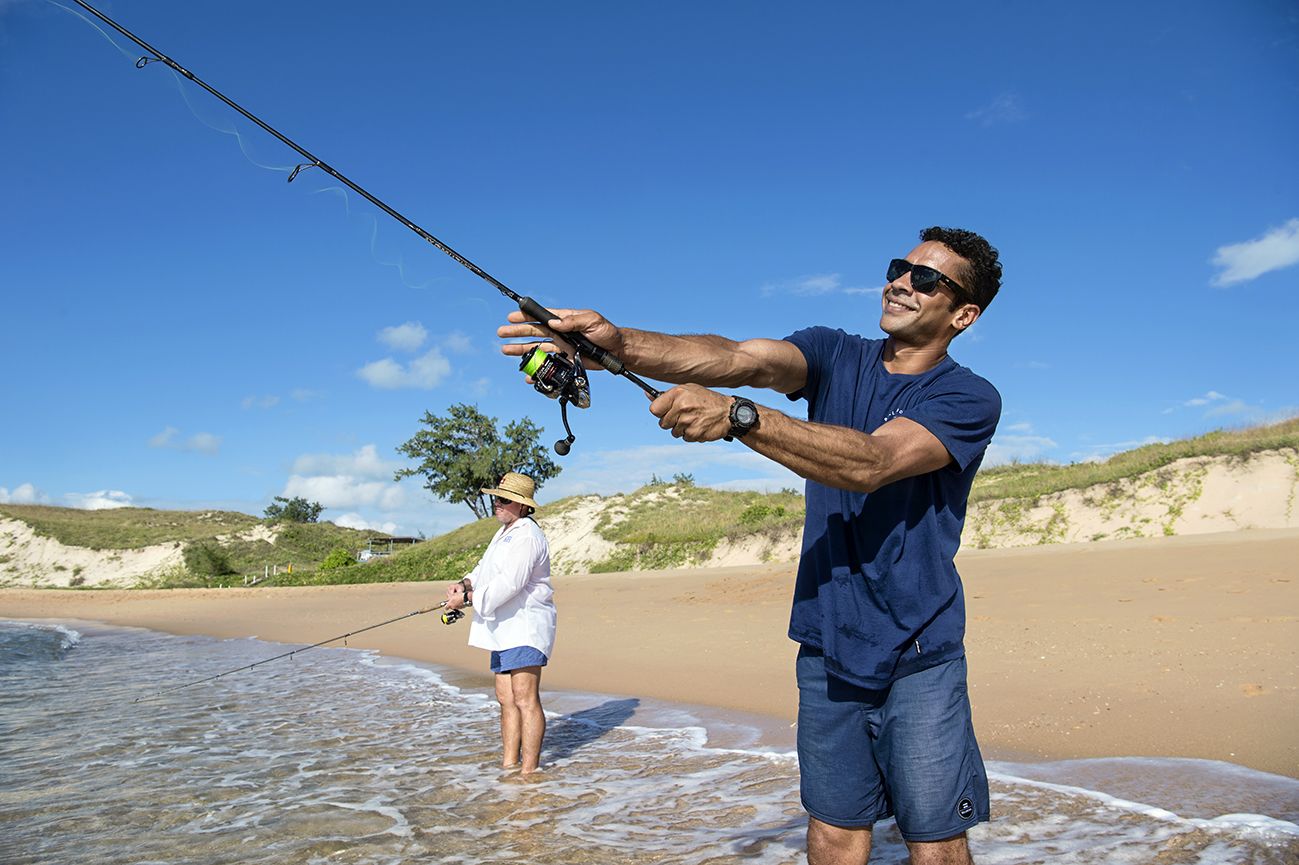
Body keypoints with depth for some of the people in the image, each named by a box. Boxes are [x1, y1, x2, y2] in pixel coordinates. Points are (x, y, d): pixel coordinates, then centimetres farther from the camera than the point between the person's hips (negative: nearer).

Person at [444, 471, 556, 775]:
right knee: (506, 699, 11)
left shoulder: (527, 536, -15)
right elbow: (485, 568, 21)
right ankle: (509, 764, 17)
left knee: (525, 698, -13)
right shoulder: (504, 533, 21)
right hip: (504, 628, 11)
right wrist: (464, 584, 0)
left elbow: (508, 584, -23)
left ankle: (529, 770, -11)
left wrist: (467, 598, -17)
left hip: (525, 628, -11)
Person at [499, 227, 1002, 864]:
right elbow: (737, 357, -15)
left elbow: (871, 464, -27)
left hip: (918, 656, -3)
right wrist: (619, 344, -33)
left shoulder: (969, 399, -8)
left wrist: (737, 416, -39)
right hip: (826, 645, 3)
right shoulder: (835, 356, 4)